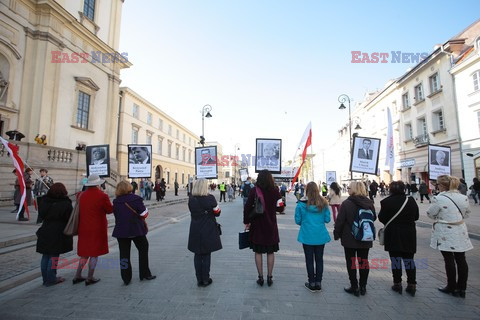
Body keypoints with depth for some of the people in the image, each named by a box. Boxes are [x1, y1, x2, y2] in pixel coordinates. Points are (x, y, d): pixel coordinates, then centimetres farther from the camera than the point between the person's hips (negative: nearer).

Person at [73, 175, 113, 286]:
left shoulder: (81, 195, 2)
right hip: (97, 229, -6)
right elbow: (110, 210, -7)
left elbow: (80, 209, 14)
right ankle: (90, 278, 14)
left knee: (84, 253, 20)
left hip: (83, 229, 6)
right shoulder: (102, 196, -17)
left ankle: (77, 276, 24)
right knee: (94, 253, 7)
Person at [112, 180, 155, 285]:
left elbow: (116, 215, 6)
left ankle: (126, 278, 15)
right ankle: (145, 274, 22)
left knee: (124, 254, 10)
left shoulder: (116, 202, -2)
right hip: (137, 230, -2)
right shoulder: (136, 199, -13)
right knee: (143, 250, 16)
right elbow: (144, 214, -11)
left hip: (121, 231, 3)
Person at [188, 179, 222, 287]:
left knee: (197, 255, 13)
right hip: (208, 230, -3)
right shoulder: (210, 198, -14)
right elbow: (217, 213, -5)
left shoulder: (191, 199, -4)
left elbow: (192, 212, 7)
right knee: (206, 255, 9)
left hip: (195, 230, 3)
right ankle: (205, 279, 17)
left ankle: (199, 279, 20)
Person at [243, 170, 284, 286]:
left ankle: (260, 277, 16)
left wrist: (246, 222, 1)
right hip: (271, 226, 1)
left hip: (257, 226, -1)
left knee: (258, 252, 11)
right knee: (270, 252, 13)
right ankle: (269, 277, 20)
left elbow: (247, 207, -11)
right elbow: (280, 208, -1)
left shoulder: (254, 191, -10)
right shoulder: (275, 191, -7)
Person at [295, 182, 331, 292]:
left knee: (309, 259, 10)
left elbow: (297, 220, -6)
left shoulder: (301, 203, -11)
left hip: (307, 236, -2)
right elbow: (327, 219, 0)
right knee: (319, 259, 14)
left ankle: (312, 283, 19)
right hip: (321, 235, 2)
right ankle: (318, 283, 22)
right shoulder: (323, 203, -4)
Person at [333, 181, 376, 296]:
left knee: (351, 262, 8)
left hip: (350, 239, -5)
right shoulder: (369, 203, -1)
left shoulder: (346, 203, -16)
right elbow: (374, 218, 14)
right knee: (364, 261, 14)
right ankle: (363, 287, 24)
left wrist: (337, 234, -2)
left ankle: (354, 287, 14)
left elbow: (340, 221, -14)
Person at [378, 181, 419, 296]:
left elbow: (381, 218, -9)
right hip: (409, 235, 3)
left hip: (393, 235, -3)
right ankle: (412, 285, 17)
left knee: (395, 259, 7)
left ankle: (397, 284, 15)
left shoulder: (386, 201, -14)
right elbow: (416, 217, 8)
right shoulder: (411, 200, -3)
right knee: (409, 259, 13)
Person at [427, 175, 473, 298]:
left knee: (449, 260, 5)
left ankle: (452, 287, 18)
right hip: (460, 232, 6)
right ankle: (462, 288, 22)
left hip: (445, 234, -6)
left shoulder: (439, 199, -19)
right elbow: (466, 214, 13)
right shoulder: (464, 198, 1)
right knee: (461, 259, 11)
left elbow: (430, 214, -9)